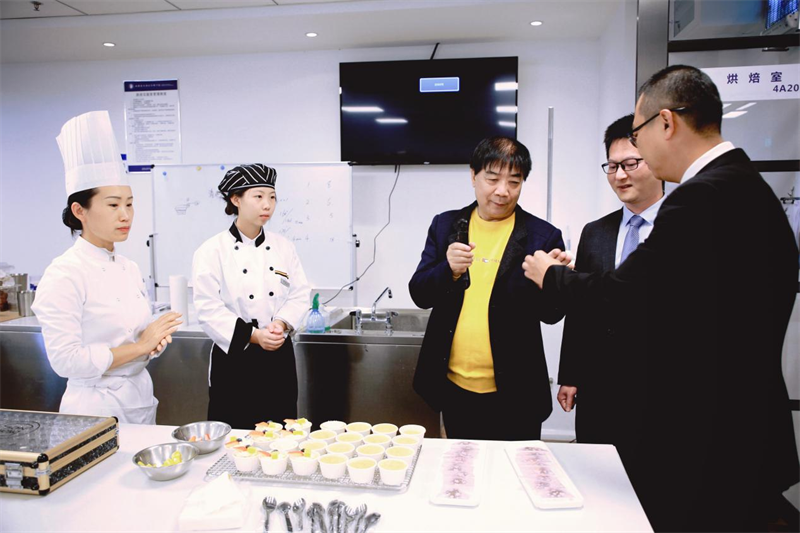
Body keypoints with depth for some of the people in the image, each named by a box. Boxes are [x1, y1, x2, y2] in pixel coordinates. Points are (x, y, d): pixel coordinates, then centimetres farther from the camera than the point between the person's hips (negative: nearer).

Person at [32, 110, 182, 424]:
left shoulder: (130, 269, 5)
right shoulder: (65, 274, -16)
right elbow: (65, 360, -20)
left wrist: (154, 340, -7)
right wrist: (139, 346, -18)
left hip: (140, 398, 7)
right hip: (95, 405, -7)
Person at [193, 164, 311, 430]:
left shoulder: (283, 246, 4)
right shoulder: (212, 251, -9)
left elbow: (300, 295, 4)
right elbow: (209, 309, -12)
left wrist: (282, 323, -14)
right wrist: (253, 335, -20)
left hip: (280, 356, 4)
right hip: (234, 358, -3)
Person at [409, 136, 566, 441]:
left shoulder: (543, 236, -4)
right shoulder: (445, 225, 4)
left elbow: (551, 315, -5)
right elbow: (420, 295, 0)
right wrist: (449, 270, -20)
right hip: (454, 389, 3)